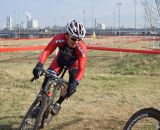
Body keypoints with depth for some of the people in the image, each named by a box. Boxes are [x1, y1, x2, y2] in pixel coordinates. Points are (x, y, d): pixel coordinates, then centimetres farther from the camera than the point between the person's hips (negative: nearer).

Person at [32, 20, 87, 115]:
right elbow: (46, 51, -44)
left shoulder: (82, 48, -39)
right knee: (48, 79, -16)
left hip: (73, 62, -1)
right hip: (60, 59, 1)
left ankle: (58, 103, 1)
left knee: (73, 85, -23)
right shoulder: (59, 39, -37)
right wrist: (40, 65, -62)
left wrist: (75, 82, -58)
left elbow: (81, 69, -41)